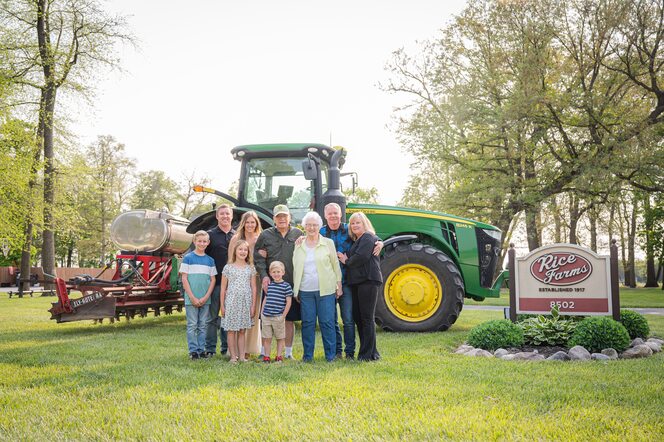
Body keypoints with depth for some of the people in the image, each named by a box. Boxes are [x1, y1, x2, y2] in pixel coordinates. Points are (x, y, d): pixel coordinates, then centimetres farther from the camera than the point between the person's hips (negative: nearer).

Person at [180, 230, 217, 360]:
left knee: (203, 325, 8)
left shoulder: (210, 260, 8)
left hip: (205, 299, 3)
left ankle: (201, 349, 15)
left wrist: (206, 297, -5)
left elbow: (213, 280, 7)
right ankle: (193, 350, 7)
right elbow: (184, 279, -5)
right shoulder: (188, 258, -2)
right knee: (192, 325, 0)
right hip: (191, 299, -3)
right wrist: (193, 298, -11)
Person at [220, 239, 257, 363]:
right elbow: (223, 288, 3)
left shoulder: (250, 268, 7)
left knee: (242, 331, 7)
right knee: (231, 330, 0)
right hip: (231, 302, -2)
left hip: (245, 302, 2)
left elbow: (253, 288, 7)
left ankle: (242, 356, 11)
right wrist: (222, 305, 1)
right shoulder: (228, 267, 1)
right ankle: (233, 356, 6)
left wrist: (253, 305, 3)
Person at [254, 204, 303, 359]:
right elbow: (258, 257, 0)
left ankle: (288, 352, 18)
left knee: (290, 319, 7)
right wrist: (263, 275, -11)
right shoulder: (265, 235, 6)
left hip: (292, 283, 1)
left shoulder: (298, 234, 9)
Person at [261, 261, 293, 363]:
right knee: (267, 338, 8)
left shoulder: (286, 286, -5)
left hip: (278, 317, -4)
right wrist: (262, 312, 11)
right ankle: (266, 356, 16)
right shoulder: (269, 285, 9)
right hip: (266, 316, 4)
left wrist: (283, 315, -8)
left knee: (280, 338, 7)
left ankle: (279, 356, 16)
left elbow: (288, 302, -5)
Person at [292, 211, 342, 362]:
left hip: (326, 290, -2)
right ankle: (307, 355, 14)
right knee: (307, 322, 4)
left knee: (327, 322, -2)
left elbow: (336, 265, 7)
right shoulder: (298, 245, 9)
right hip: (306, 291, 2)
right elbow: (295, 268, 13)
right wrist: (295, 290, 10)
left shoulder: (328, 243, 4)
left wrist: (339, 285, 3)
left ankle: (331, 355, 7)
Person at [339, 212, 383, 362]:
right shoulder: (356, 240, 24)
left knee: (366, 318, -7)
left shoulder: (368, 237, -6)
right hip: (357, 282, 10)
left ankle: (368, 353, -3)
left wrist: (347, 261, -5)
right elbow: (353, 257, 21)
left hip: (368, 280, -10)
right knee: (357, 317, 10)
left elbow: (361, 257, -19)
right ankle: (369, 351, 17)